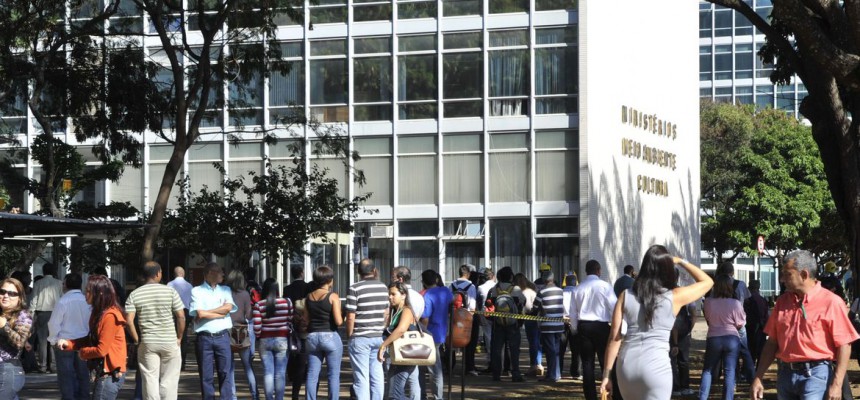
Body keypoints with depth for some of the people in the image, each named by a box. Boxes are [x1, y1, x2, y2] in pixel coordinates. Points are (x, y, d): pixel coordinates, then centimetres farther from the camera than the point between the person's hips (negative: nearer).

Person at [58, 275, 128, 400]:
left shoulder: (110, 316, -20)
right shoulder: (100, 313, 12)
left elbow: (101, 350, -20)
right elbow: (91, 340, 17)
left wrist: (82, 352, -2)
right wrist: (68, 343, 4)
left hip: (110, 375, -10)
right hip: (104, 373, 10)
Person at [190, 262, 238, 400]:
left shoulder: (226, 290, 15)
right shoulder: (197, 291, 2)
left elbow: (228, 307, -4)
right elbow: (200, 314, -11)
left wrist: (207, 313, -6)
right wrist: (221, 313, -3)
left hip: (223, 337, 3)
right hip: (204, 338, -3)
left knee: (225, 373, 1)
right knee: (206, 375, 2)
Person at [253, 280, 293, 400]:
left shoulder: (258, 305, -6)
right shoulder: (287, 302, -4)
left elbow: (256, 327, -8)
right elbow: (291, 323, -1)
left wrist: (259, 337, 11)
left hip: (265, 341, 0)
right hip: (282, 340, 0)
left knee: (268, 372, 5)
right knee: (280, 373, 4)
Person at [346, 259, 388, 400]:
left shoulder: (355, 288, -11)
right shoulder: (383, 288, 5)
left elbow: (351, 317, -12)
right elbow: (386, 313, 12)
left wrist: (349, 335, -1)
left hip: (360, 338, -5)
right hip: (378, 337, 5)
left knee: (361, 377, -2)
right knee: (377, 376, 10)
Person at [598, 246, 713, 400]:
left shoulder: (626, 296, 4)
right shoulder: (674, 297, -2)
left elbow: (614, 338, 2)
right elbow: (707, 282, 14)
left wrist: (607, 374, 5)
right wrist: (681, 261, 20)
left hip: (627, 365, 4)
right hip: (656, 367, -4)